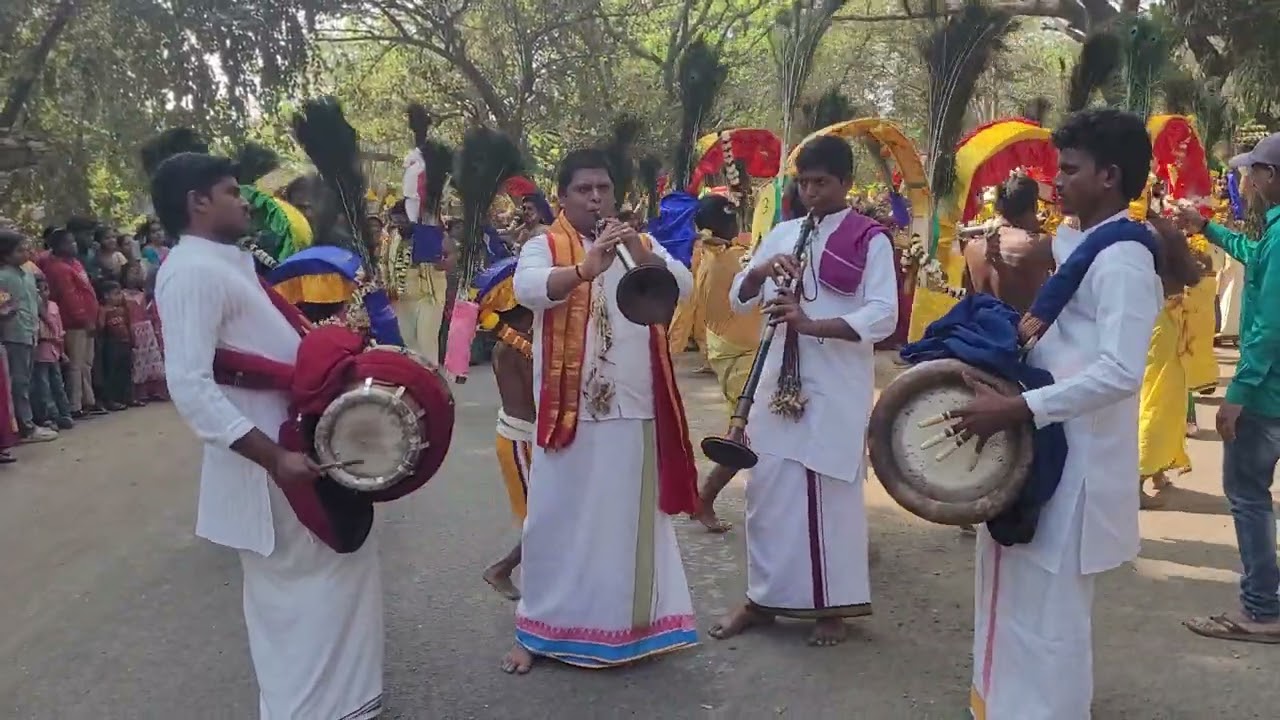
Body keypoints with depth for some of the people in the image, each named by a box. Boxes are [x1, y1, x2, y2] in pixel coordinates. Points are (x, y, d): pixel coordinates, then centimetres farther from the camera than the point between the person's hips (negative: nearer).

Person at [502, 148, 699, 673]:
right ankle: (538, 629, 14)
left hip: (635, 411, 3)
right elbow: (528, 289, -20)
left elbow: (684, 287, -3)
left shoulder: (642, 245, 12)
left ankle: (630, 623, 23)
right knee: (559, 518, 3)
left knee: (630, 516, 10)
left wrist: (643, 255, -21)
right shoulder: (544, 247, 1)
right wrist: (585, 268, -37)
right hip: (569, 410, -3)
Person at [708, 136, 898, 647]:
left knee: (831, 493, 1)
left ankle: (833, 604, 16)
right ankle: (763, 597, 21)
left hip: (838, 387, -5)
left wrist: (813, 323, -25)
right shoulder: (782, 234, 11)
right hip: (780, 379, 5)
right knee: (767, 489, 8)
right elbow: (738, 300, 9)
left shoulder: (870, 240, -4)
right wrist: (762, 270, -12)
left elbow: (883, 316, -15)